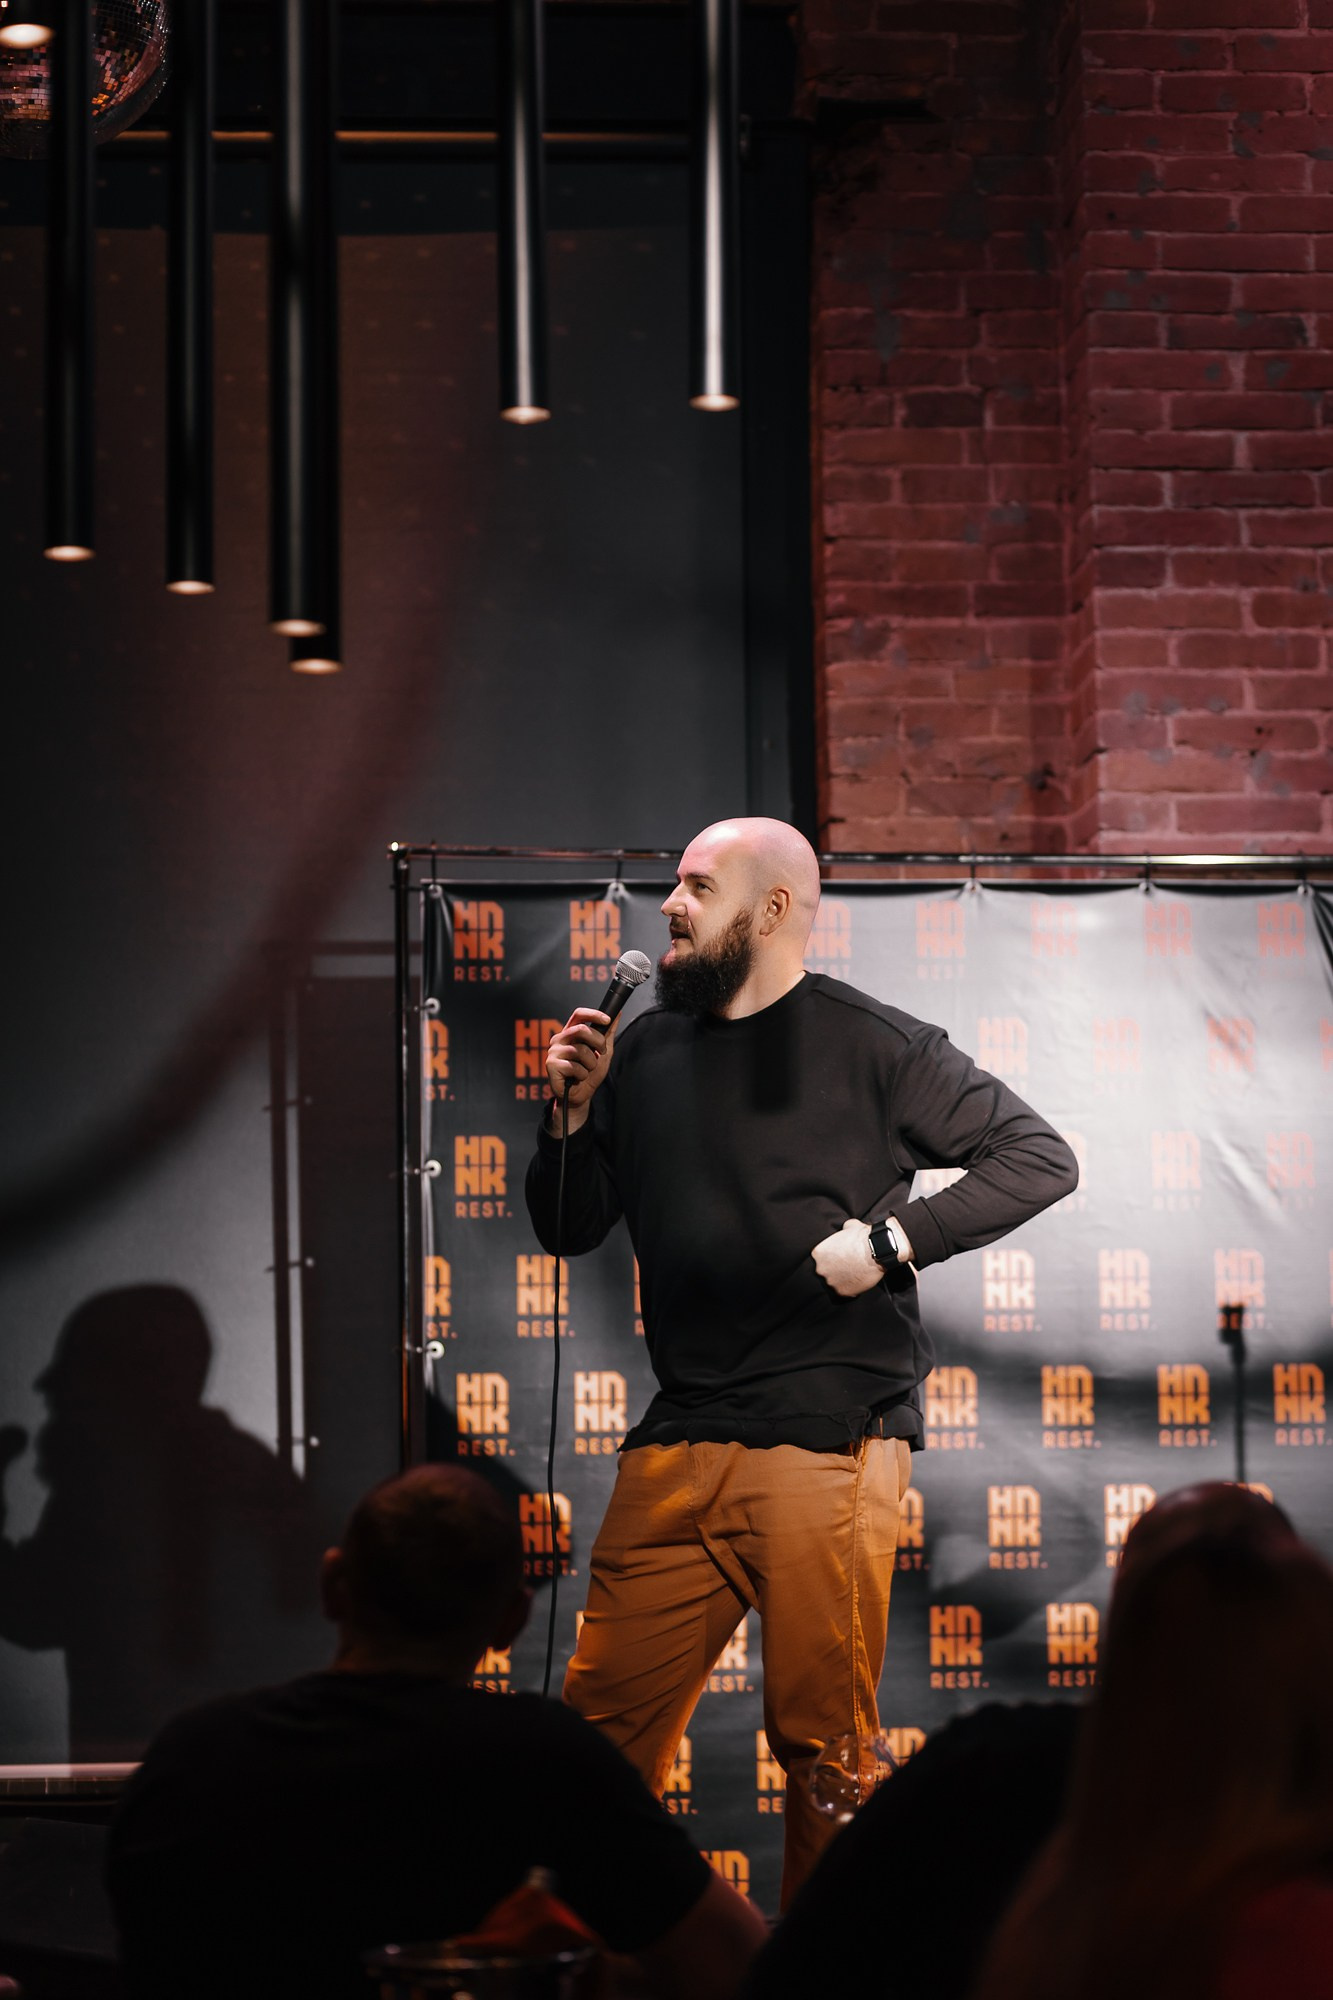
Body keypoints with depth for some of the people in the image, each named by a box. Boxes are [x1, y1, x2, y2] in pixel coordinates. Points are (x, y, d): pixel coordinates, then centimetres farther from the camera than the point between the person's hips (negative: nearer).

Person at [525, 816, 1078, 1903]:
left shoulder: (870, 1046, 0)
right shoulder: (645, 1051, 14)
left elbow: (1040, 1158, -1)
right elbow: (568, 1227, 19)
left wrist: (892, 1240, -10)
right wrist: (575, 1108, 2)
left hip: (833, 1435, -5)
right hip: (680, 1440, 5)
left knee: (825, 1738, -2)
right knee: (606, 1714, 2)